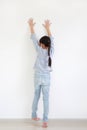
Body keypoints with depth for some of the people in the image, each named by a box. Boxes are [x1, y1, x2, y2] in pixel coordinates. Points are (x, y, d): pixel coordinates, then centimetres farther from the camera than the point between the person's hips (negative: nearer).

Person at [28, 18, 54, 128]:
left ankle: (34, 115, 27)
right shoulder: (51, 50, -4)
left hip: (38, 78, -1)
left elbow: (33, 38, -1)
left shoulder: (40, 50, -10)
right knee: (46, 99, 1)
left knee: (36, 96, 18)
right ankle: (45, 121, -1)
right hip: (46, 78, 1)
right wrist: (47, 28, 25)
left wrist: (31, 26, 12)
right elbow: (51, 39, 11)